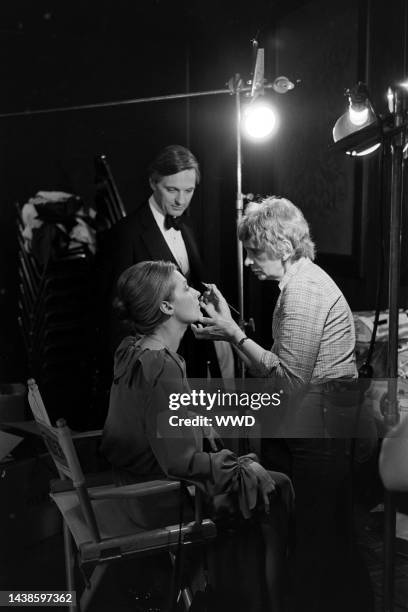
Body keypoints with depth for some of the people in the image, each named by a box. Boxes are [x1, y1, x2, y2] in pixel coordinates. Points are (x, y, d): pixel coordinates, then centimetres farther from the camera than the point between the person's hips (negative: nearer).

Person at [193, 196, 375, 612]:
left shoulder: (304, 290, -19)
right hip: (292, 425, 10)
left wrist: (234, 333, -18)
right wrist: (227, 327, 3)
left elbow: (289, 379, -23)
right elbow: (272, 367, 11)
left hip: (316, 429, -10)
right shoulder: (298, 281, 13)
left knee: (315, 532, 4)